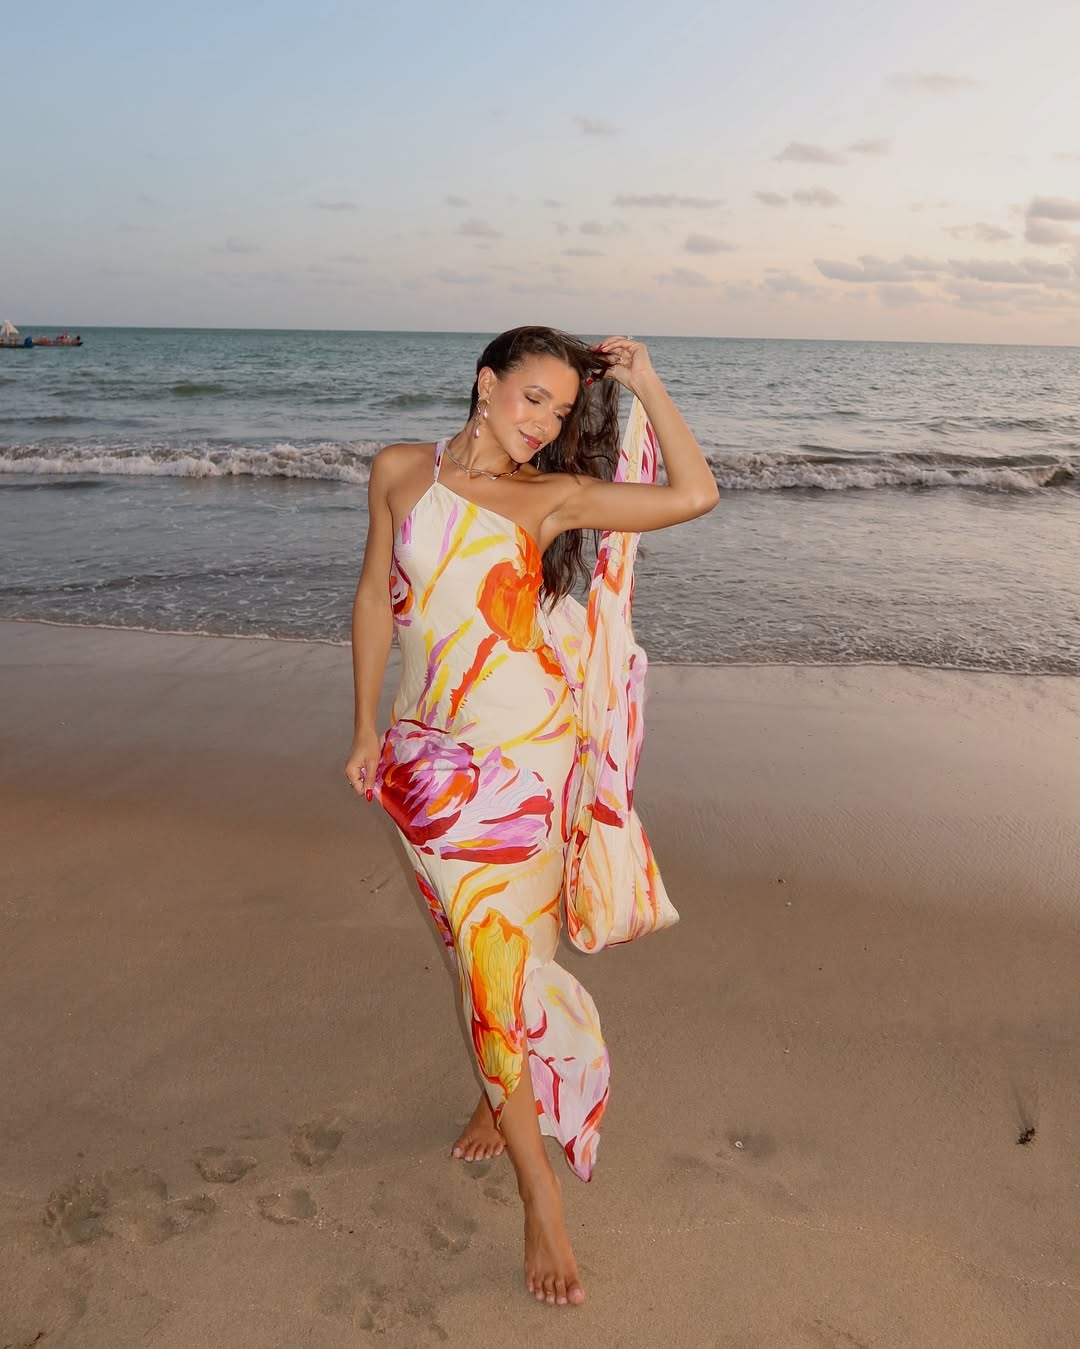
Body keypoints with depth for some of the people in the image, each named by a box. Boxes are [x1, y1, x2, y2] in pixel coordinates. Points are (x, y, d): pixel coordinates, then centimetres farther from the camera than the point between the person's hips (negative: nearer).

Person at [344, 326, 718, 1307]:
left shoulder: (552, 498, 2)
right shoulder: (400, 473, 7)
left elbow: (695, 495, -5)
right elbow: (375, 598, 12)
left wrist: (645, 383, -1)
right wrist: (366, 729, 12)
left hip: (525, 749, -1)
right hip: (427, 753, 2)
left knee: (503, 951, 1)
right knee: (476, 946, 8)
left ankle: (508, 1114, 23)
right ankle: (502, 1097, 26)